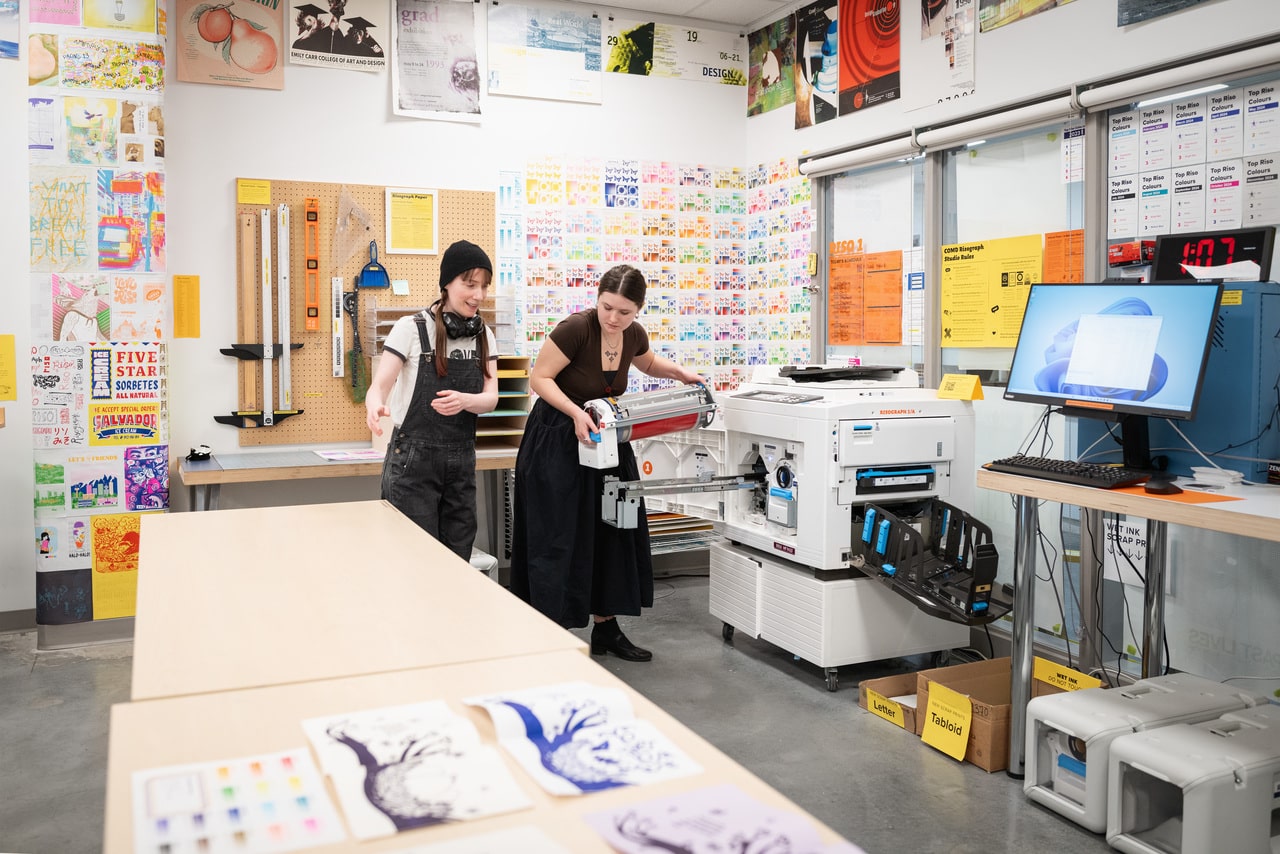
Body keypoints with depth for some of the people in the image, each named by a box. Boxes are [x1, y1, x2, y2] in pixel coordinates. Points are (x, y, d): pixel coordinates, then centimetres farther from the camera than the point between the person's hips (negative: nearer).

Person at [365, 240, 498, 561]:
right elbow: (380, 385, -12)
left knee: (458, 559, 10)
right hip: (413, 460, -4)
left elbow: (490, 398, -2)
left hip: (461, 461, 5)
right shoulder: (412, 328, -8)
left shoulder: (483, 336, 6)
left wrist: (464, 400, -25)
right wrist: (375, 405, -37)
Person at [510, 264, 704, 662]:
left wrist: (680, 372, 1)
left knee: (612, 532, 9)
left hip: (602, 442, 7)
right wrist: (576, 413, -31)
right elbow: (540, 378, -18)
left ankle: (606, 628, 23)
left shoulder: (633, 335, -3)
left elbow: (649, 363, 19)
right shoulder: (575, 328, -22)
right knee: (558, 539, -5)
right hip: (557, 442, -6)